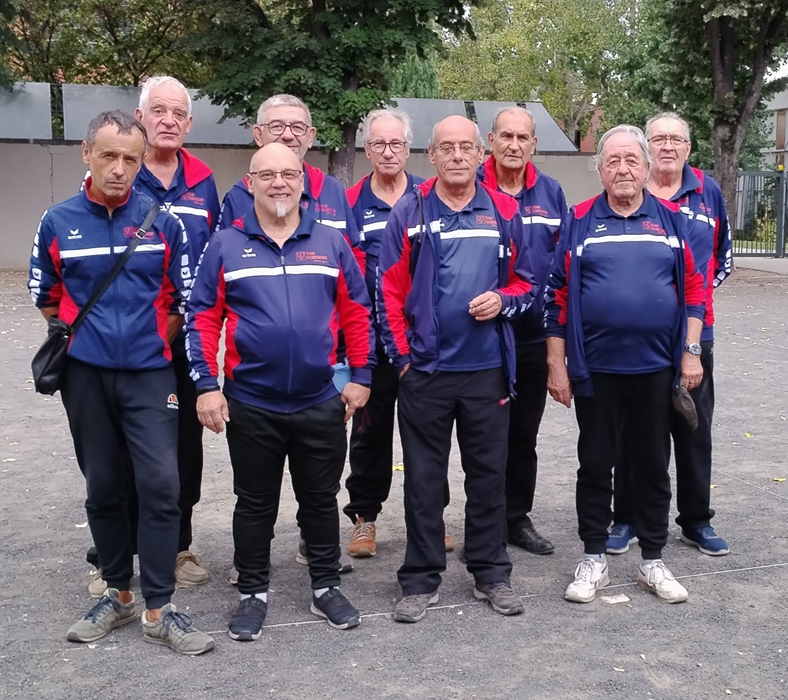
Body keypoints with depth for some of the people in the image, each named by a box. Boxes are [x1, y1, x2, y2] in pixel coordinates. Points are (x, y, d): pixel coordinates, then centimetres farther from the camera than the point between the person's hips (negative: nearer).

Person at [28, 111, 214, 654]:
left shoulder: (164, 223, -1)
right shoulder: (58, 223, 2)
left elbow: (183, 300, 5)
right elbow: (46, 299, 11)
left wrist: (152, 344, 5)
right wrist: (86, 339, 9)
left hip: (149, 375, -1)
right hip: (86, 377, 1)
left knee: (160, 484, -9)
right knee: (104, 488, 10)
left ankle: (159, 610, 1)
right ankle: (118, 594, 25)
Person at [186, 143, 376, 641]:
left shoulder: (331, 243, 3)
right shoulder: (226, 246, -1)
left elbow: (357, 313, 5)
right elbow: (203, 318, -3)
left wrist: (361, 376, 1)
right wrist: (206, 386, -9)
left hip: (321, 404, 1)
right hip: (250, 404, -1)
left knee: (321, 500, 14)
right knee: (255, 504, 12)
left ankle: (326, 587, 30)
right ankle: (254, 593, 27)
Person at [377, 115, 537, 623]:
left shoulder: (505, 212, 4)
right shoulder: (410, 213, -1)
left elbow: (526, 280, 11)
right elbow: (390, 290, -1)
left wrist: (502, 300, -10)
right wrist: (403, 356, -5)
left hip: (488, 368, 2)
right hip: (425, 369, -1)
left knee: (489, 474, 11)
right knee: (424, 478, 7)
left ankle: (492, 573, 25)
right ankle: (421, 580, 19)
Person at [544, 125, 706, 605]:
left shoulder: (672, 220, 5)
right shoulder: (579, 222, 1)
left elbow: (694, 290, 5)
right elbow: (559, 296, -1)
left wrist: (690, 353, -2)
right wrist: (556, 364, -4)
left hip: (657, 367, 1)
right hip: (595, 368, -1)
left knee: (654, 465, 11)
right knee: (595, 464, 9)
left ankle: (653, 561, 25)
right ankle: (594, 559, 22)